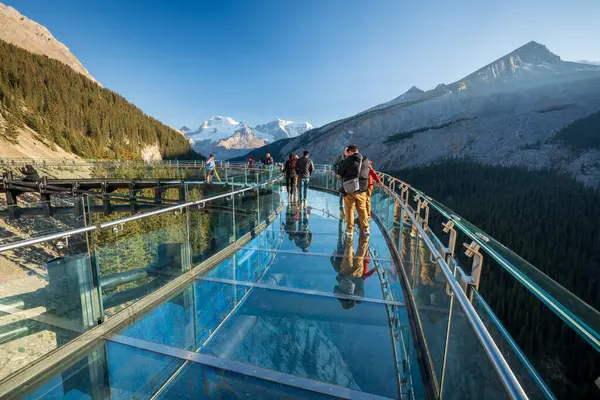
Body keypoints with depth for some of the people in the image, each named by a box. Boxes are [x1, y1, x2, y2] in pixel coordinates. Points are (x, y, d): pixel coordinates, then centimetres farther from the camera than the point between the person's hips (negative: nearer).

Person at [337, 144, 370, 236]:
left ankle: (349, 230, 12)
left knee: (349, 210, 8)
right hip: (362, 189, 4)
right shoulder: (366, 161, 4)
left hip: (350, 189, -4)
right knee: (362, 209, 15)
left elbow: (339, 172, -8)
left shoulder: (349, 160, -11)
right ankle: (365, 229, 19)